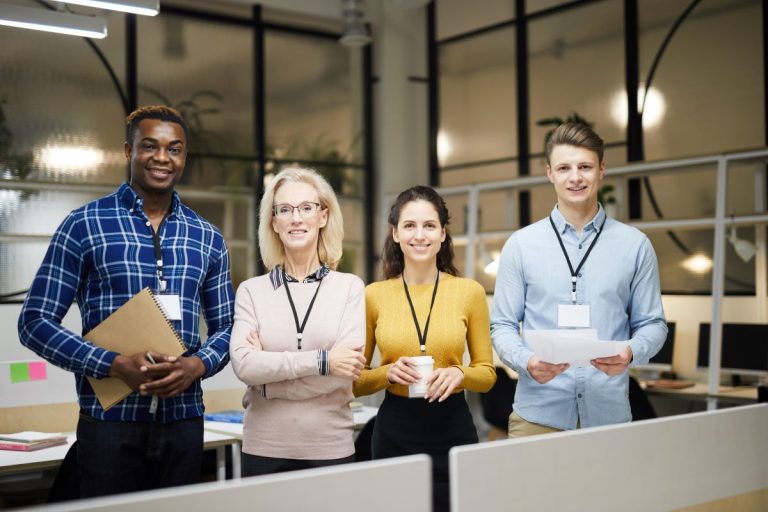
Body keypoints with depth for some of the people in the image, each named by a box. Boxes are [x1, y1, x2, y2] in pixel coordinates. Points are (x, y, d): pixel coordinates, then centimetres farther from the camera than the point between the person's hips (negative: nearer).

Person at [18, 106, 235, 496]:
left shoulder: (207, 238, 9)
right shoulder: (84, 225, -2)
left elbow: (226, 327, 13)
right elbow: (35, 322, -4)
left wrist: (198, 364, -9)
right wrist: (117, 365, -17)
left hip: (184, 418, 4)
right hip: (110, 419, -3)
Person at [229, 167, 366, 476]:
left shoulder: (350, 286, -1)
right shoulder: (251, 291, 1)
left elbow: (345, 370, -12)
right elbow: (243, 365, -13)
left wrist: (268, 374, -11)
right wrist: (321, 360, -18)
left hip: (331, 449, 0)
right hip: (264, 450, 1)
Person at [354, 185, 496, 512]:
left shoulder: (470, 291, -2)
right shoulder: (374, 295, -1)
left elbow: (487, 374, 5)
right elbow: (355, 382, 4)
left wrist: (459, 374, -14)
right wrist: (389, 372, -14)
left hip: (453, 427, 0)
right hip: (394, 430, 0)